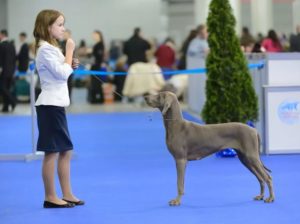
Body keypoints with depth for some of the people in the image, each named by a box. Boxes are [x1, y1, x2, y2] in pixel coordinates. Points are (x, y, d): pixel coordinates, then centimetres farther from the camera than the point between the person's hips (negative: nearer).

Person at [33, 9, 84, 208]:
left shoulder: (51, 48, 17)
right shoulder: (46, 49, -14)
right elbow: (63, 74, -18)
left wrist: (71, 65, 8)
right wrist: (69, 51, -10)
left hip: (57, 104, 10)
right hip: (50, 105, -10)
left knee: (66, 152, 11)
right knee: (52, 152, -5)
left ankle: (67, 194, 16)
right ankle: (50, 197, 1)